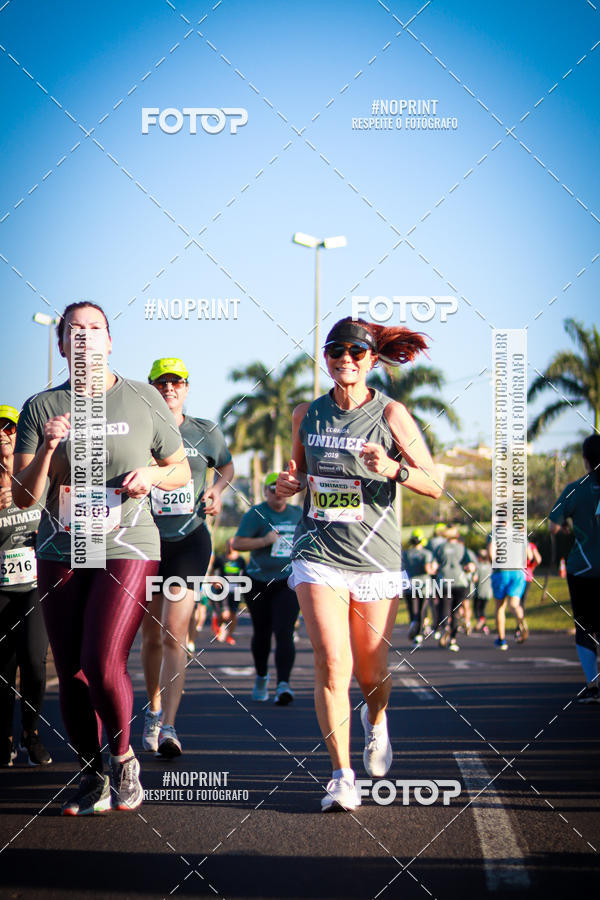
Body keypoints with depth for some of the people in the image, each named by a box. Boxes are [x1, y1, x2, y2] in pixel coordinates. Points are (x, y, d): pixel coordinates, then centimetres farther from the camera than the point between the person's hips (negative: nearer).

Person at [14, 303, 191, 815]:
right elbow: (23, 498, 1)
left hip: (128, 547, -2)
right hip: (61, 553, 2)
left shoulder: (143, 400, 4)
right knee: (71, 675, 5)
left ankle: (123, 758, 8)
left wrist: (151, 474, -8)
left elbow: (181, 471, 13)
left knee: (103, 664, -17)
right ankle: (92, 776, 22)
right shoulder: (41, 408, 4)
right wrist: (46, 450, -15)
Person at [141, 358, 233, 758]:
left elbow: (226, 465, 24)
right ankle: (155, 709, 35)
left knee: (174, 635, -14)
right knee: (151, 635, 11)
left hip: (189, 539, -1)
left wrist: (217, 489, 4)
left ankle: (168, 727, -18)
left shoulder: (206, 432, 6)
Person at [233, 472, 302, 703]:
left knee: (284, 633, -14)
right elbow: (237, 543, -11)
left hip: (288, 582, 1)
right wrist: (264, 541, -22)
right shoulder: (255, 514, -3)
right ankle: (261, 677, 34)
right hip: (259, 582, -1)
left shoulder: (298, 515, 10)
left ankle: (283, 684, -23)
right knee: (261, 632, 11)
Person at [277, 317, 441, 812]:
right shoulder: (307, 414, 7)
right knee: (332, 665, -15)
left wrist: (394, 469, -25)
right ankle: (342, 776, -9)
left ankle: (376, 719, 44)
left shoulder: (390, 414, -3)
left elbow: (435, 484, -6)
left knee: (372, 673, 9)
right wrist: (289, 484, 1)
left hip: (376, 560, -1)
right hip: (319, 553, 1)